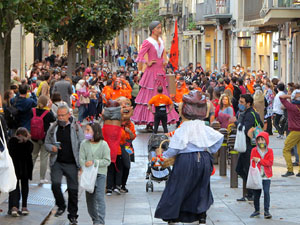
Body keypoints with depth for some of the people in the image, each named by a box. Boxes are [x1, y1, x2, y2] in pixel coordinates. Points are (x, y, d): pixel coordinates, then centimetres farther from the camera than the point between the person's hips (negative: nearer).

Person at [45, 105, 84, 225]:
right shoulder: (53, 128, 5)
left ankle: (73, 215, 17)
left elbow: (82, 146, 2)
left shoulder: (76, 127, -1)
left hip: (72, 164, -1)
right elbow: (47, 143, 13)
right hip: (57, 162, 1)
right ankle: (61, 206, 7)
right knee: (55, 184, -19)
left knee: (73, 189, 3)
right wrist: (52, 148, -11)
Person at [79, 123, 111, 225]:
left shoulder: (103, 144, -5)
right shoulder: (84, 144, 3)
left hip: (100, 174, -4)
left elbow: (107, 161, -7)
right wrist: (85, 167, -18)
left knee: (99, 197, -11)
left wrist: (94, 162, -17)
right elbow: (82, 159, -1)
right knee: (89, 197, 9)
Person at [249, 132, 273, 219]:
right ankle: (257, 210, 22)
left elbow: (270, 163, -10)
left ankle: (266, 211, -2)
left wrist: (259, 160, -17)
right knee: (256, 194, 8)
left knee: (266, 192, -8)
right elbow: (252, 163, -1)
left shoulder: (269, 151, 1)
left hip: (266, 176, -1)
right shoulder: (254, 150, 2)